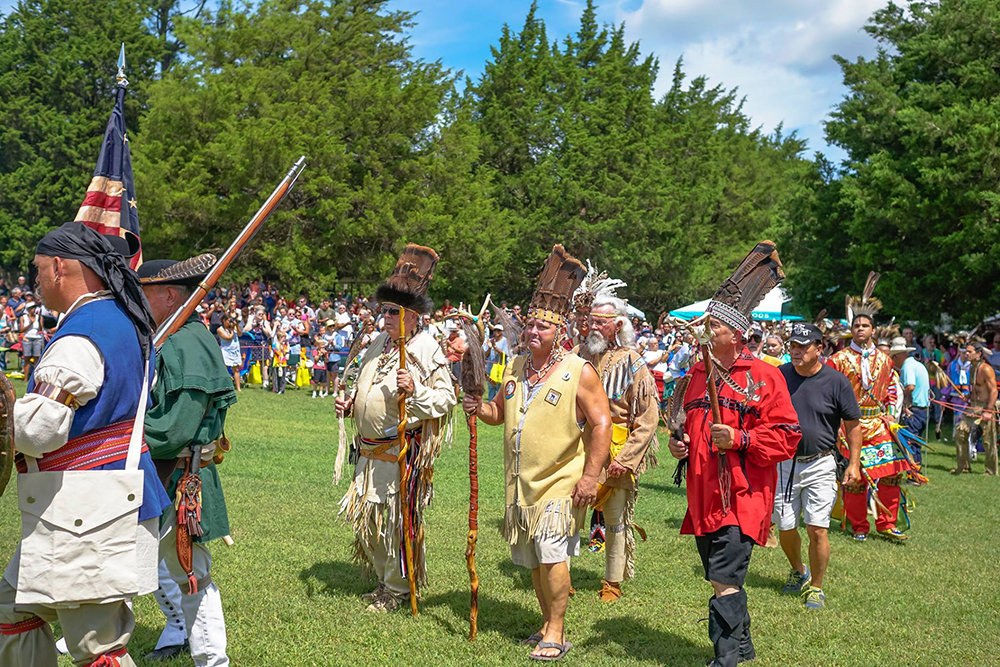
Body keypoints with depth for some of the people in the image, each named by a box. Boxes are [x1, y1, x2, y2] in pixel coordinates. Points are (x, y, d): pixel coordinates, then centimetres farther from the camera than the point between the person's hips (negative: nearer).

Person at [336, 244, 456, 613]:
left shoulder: (427, 351, -10)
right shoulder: (378, 345, 13)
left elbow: (447, 399, -14)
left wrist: (415, 390, -30)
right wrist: (349, 403, 8)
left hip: (403, 452, -8)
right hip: (370, 452, 8)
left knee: (397, 520, -1)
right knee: (366, 517, 14)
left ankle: (399, 589, 15)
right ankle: (384, 579, 31)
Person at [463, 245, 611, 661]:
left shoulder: (579, 372, -10)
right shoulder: (515, 369, 8)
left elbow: (601, 425, -11)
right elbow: (501, 414, 20)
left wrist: (590, 476, -16)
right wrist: (479, 408, -3)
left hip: (561, 482, -6)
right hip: (521, 483, 6)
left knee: (552, 552, -13)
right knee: (533, 559, 12)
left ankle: (555, 632, 1)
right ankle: (549, 623, 27)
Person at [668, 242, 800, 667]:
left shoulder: (764, 376, -6)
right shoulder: (697, 374, 13)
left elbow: (786, 435, -9)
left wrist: (740, 439, -20)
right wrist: (678, 444, 6)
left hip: (741, 496, -7)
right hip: (703, 496, 7)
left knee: (724, 580, -14)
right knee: (721, 579, 17)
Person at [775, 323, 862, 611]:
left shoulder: (836, 381, -6)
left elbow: (852, 425, 2)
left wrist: (854, 463, -3)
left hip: (820, 466, -2)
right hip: (783, 464, 3)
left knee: (817, 530, -6)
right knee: (785, 528, 8)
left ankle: (816, 587, 12)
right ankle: (798, 571, 37)